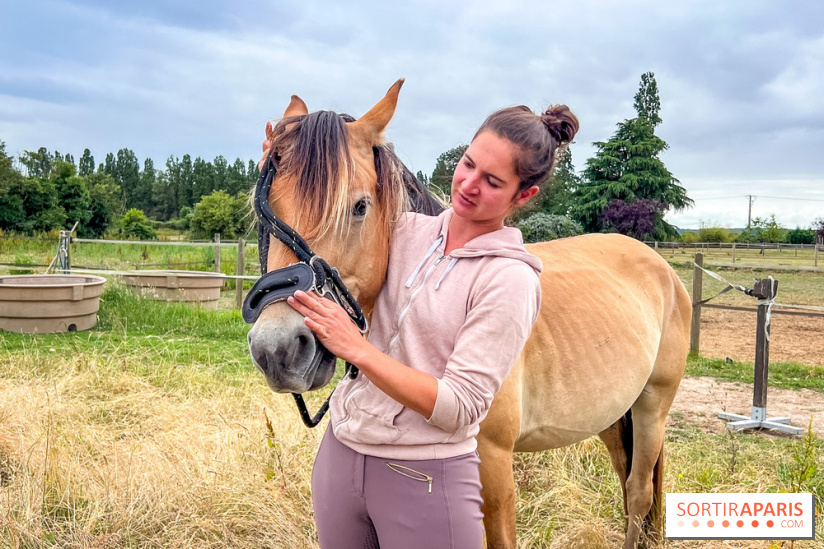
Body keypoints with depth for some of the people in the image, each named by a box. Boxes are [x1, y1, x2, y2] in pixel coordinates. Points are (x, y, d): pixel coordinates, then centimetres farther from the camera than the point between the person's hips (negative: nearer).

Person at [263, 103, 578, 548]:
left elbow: (459, 409, -19)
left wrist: (357, 348, -24)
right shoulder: (407, 231, 0)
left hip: (423, 477, -5)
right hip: (340, 451, 5)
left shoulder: (511, 278, -15)